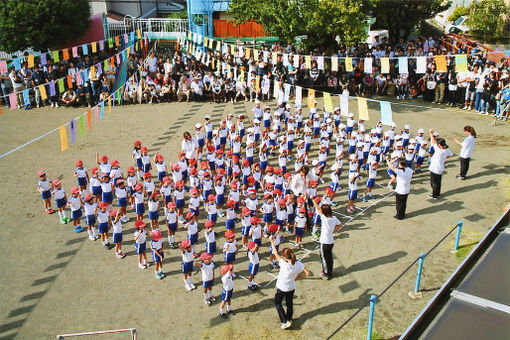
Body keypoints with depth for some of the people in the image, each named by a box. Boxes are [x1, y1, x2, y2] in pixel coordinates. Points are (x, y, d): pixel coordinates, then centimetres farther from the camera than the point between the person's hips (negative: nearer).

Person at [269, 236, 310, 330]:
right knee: (289, 303, 26)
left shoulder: (284, 265, -34)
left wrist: (272, 241, -16)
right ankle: (289, 319, 45)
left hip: (281, 289, -5)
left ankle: (285, 322, 13)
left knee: (277, 303, 18)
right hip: (292, 288, 5)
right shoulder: (299, 264, -21)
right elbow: (307, 273, -11)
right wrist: (297, 277, -1)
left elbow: (276, 254, -25)